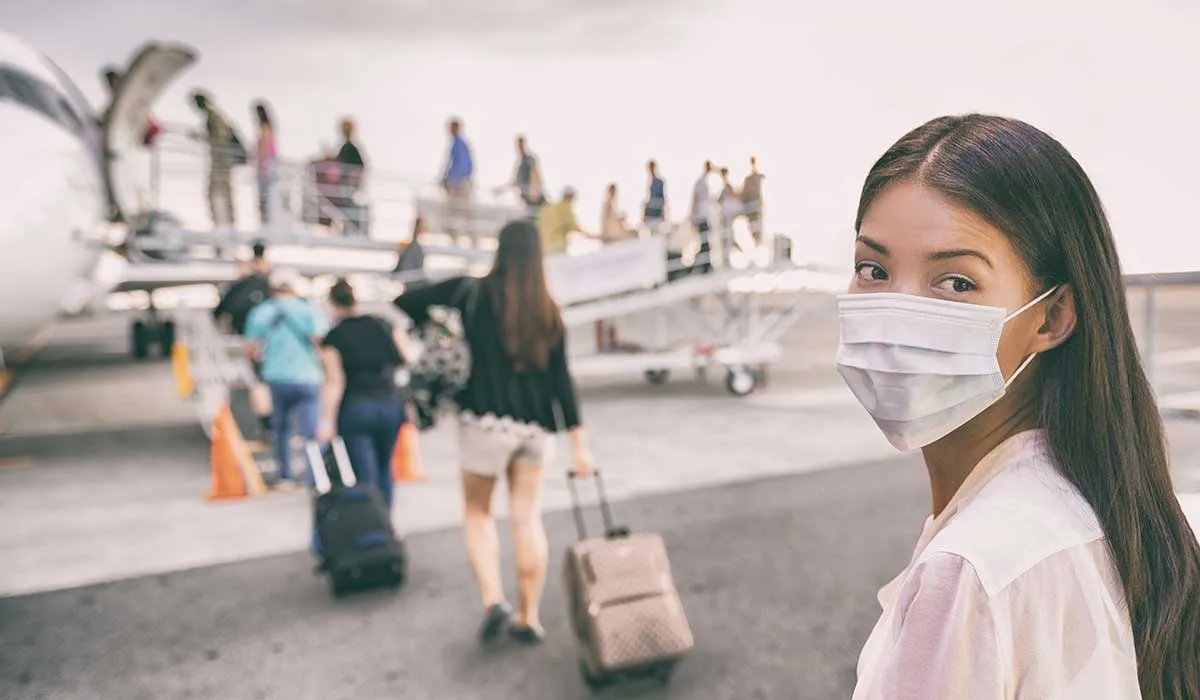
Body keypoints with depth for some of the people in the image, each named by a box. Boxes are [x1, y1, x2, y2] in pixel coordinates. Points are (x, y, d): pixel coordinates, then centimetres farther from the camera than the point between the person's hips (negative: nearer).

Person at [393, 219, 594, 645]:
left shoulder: (473, 294, -5)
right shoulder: (548, 311, 3)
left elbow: (405, 303, -3)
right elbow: (561, 379, 0)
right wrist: (578, 441, 1)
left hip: (486, 422, -3)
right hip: (535, 426, 3)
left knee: (478, 513, 16)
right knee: (527, 519, 11)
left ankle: (493, 600, 2)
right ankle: (529, 619, 19)